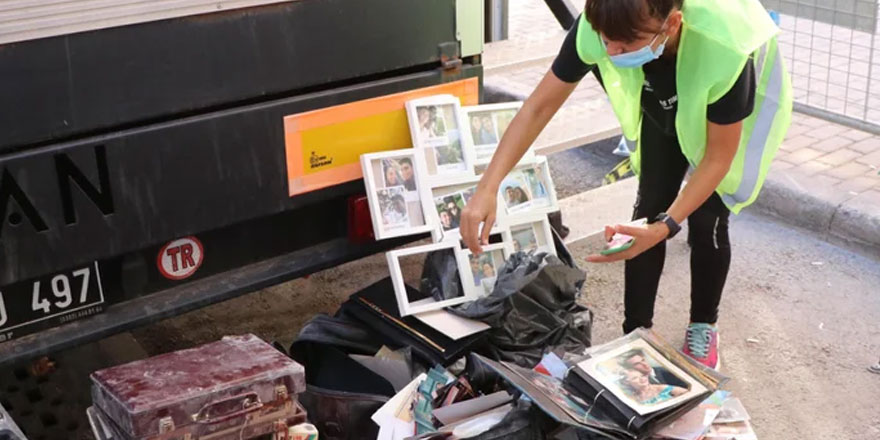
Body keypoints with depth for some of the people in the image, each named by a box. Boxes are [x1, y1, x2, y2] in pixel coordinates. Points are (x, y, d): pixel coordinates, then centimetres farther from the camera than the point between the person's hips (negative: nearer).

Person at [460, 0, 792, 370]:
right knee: (649, 207, -3)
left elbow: (719, 157, -30)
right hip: (665, 105, 3)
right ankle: (636, 332, 13)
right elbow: (539, 106, -25)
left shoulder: (725, 49, -45)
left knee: (706, 219, -6)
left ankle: (703, 328, 20)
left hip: (736, 112, -3)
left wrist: (666, 226, -40)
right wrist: (487, 189, -32)